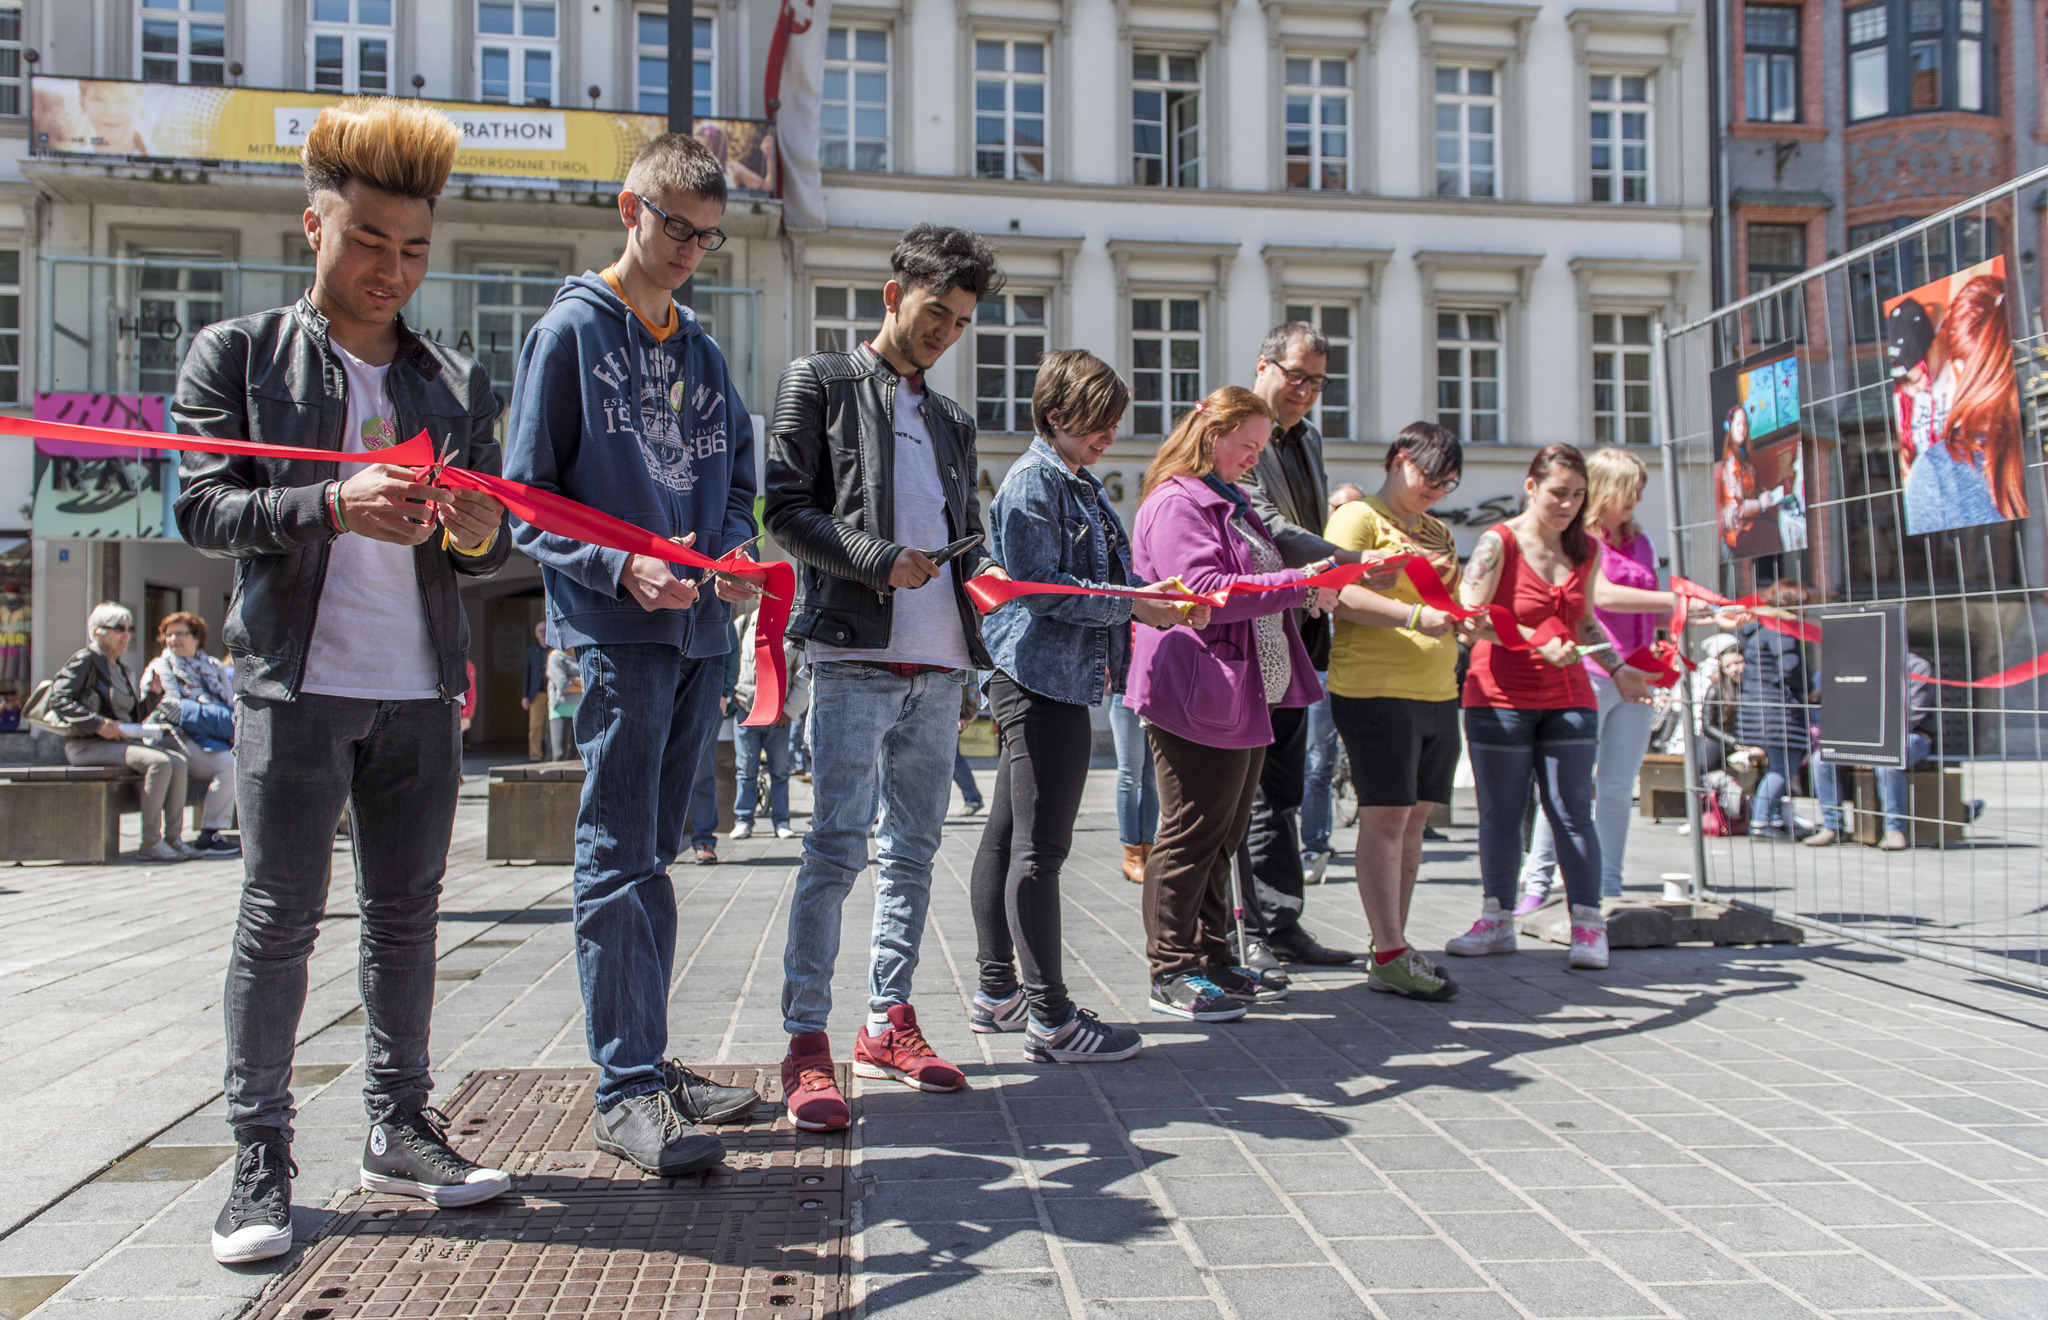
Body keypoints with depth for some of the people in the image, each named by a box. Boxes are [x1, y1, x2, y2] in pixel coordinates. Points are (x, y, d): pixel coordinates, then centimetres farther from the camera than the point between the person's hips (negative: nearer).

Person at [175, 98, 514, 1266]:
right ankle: (262, 1159, 9)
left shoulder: (458, 381, 12)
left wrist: (478, 535, -12)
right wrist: (331, 505, -22)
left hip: (422, 686, 3)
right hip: (296, 678, -3)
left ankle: (401, 1129, 20)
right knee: (281, 916, 0)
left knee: (409, 912, 8)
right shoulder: (239, 354, 4)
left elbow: (492, 553, 12)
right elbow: (204, 508, -6)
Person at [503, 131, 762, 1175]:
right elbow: (528, 497, -5)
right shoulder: (571, 330, -1)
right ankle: (626, 1092, -1)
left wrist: (734, 552, 0)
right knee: (619, 858, -6)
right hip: (614, 630, -7)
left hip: (698, 628, 7)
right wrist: (617, 569, -19)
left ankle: (647, 1062, 22)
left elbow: (735, 478, 21)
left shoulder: (702, 350, 18)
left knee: (652, 852, 13)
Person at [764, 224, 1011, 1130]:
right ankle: (806, 1043, -5)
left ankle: (888, 1022, 20)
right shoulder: (819, 383, 5)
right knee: (838, 846, -11)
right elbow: (787, 508, -3)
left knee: (915, 847, 10)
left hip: (939, 665, 7)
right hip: (854, 655, -6)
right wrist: (879, 561, -15)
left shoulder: (952, 420, 22)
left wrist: (979, 569, 1)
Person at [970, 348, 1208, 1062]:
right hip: (1042, 681, -10)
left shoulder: (1080, 483, 20)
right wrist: (1134, 606, -14)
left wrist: (1160, 597, 5)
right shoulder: (1035, 478, -10)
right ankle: (1051, 1020, -5)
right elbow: (1040, 587, -17)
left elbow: (1096, 579, 22)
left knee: (1007, 836, 13)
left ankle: (997, 991, 22)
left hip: (1056, 678, 10)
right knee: (1040, 848, -8)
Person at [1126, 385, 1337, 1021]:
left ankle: (1212, 957, 24)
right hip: (1199, 695, -10)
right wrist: (1299, 586, -20)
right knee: (1192, 833, -4)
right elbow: (1205, 592, -21)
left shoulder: (1232, 504, 23)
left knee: (1224, 832, 15)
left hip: (1247, 694, 10)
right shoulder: (1177, 503, -11)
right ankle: (1172, 972, 5)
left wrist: (1317, 582, 17)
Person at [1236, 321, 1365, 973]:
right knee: (1248, 792, -3)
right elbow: (1267, 528, -21)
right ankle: (1264, 933, 4)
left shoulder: (1308, 438, 18)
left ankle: (1279, 930, 18)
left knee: (1281, 791, 12)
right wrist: (1354, 563, -26)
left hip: (1294, 637, 9)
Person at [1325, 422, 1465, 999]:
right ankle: (1389, 955, -3)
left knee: (1415, 821, 7)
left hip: (1437, 692, 8)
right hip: (1375, 688, -8)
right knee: (1386, 818, -7)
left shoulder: (1438, 532, 21)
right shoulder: (1358, 517, -3)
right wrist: (1415, 615, -29)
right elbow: (1344, 595, -18)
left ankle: (1393, 946, 14)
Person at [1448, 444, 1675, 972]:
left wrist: (1617, 669, 14)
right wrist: (1538, 642, -23)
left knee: (1572, 810, 0)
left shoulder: (1584, 550, 9)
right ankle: (1498, 919, 18)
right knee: (1500, 812, 6)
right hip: (1500, 700, -3)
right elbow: (1470, 619, -17)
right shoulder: (1499, 542, -7)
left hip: (1568, 700, 3)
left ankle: (1588, 923, 7)